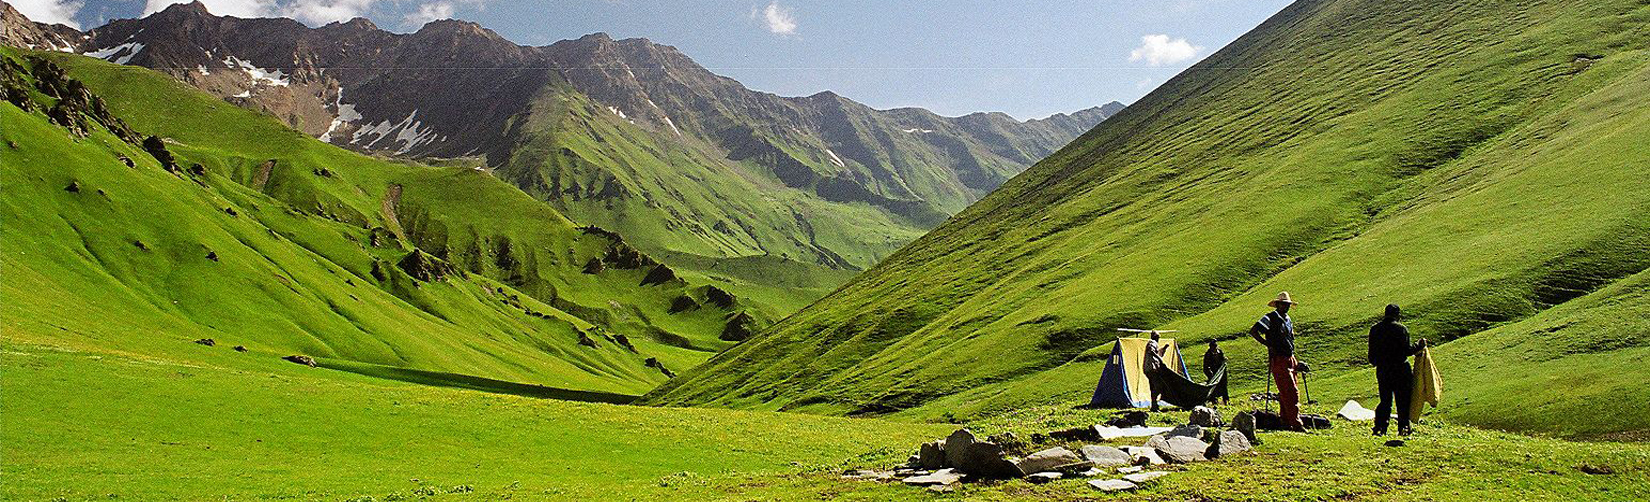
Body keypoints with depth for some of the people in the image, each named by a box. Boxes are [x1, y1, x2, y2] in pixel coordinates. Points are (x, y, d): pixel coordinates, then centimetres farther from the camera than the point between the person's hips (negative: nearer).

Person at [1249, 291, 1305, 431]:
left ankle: (1286, 423, 17)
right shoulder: (1270, 318, -8)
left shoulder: (1288, 319, 17)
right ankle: (1296, 423, -14)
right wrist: (1267, 344, -18)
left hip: (1290, 360, 8)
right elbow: (1253, 331, -17)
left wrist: (1296, 362, 23)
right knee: (1291, 393, -13)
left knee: (1285, 393, 11)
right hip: (1279, 361, -8)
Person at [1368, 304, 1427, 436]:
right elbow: (1407, 350, -14)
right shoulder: (1401, 329, -11)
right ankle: (1403, 428, 9)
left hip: (1382, 370, 4)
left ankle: (1379, 428, 3)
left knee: (1385, 400, 11)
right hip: (1400, 369, -4)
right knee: (1403, 400, 8)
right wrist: (1420, 346, 2)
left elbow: (1372, 352, 7)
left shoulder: (1374, 329, 3)